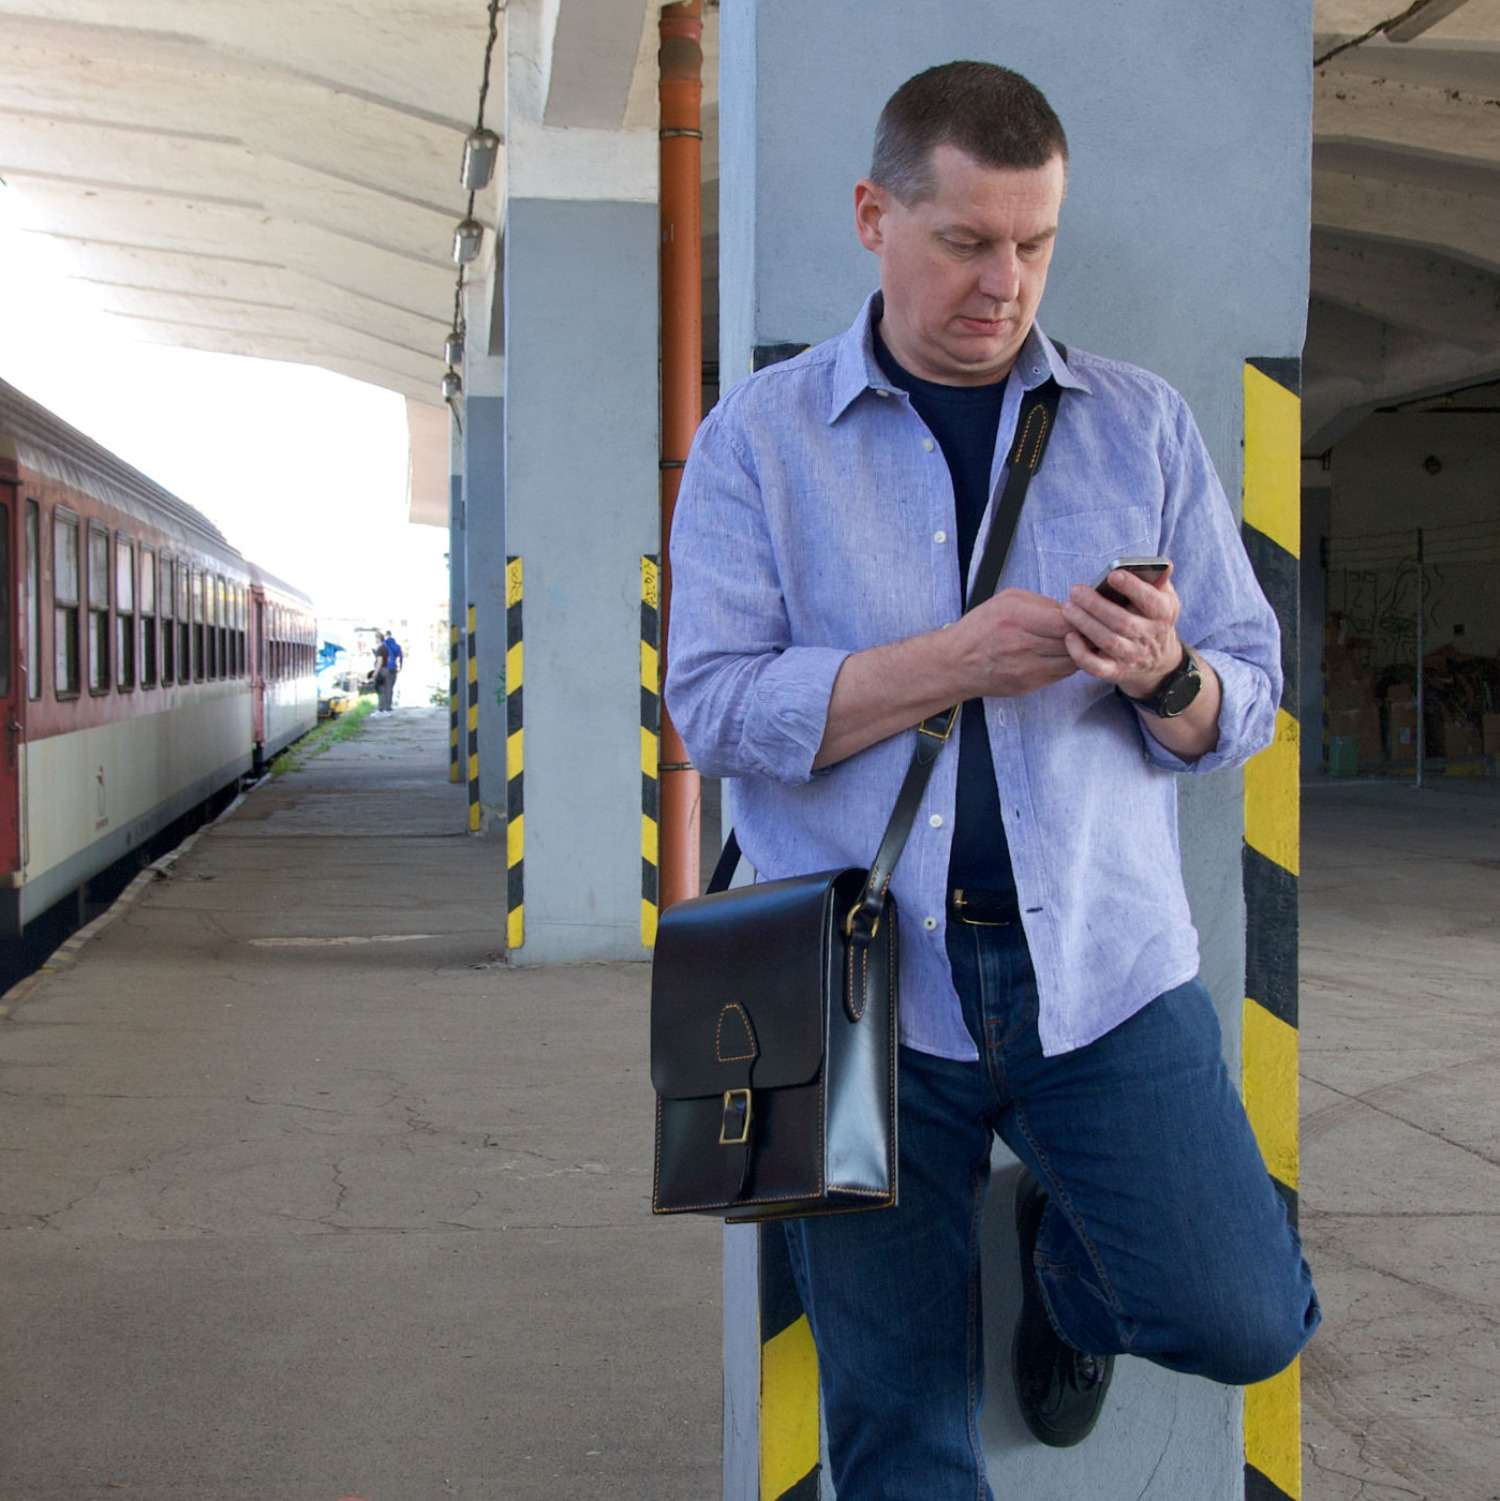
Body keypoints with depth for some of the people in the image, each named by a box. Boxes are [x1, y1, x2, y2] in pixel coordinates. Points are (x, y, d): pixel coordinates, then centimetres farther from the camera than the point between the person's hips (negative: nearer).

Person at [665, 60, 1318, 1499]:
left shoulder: (1143, 423, 8)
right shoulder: (759, 434, 3)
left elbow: (1248, 701, 7)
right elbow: (714, 706, -8)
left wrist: (1164, 676, -16)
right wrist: (956, 660, -16)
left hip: (1100, 961, 2)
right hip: (858, 980, -1)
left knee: (1241, 1320, -7)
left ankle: (1068, 1255, 25)